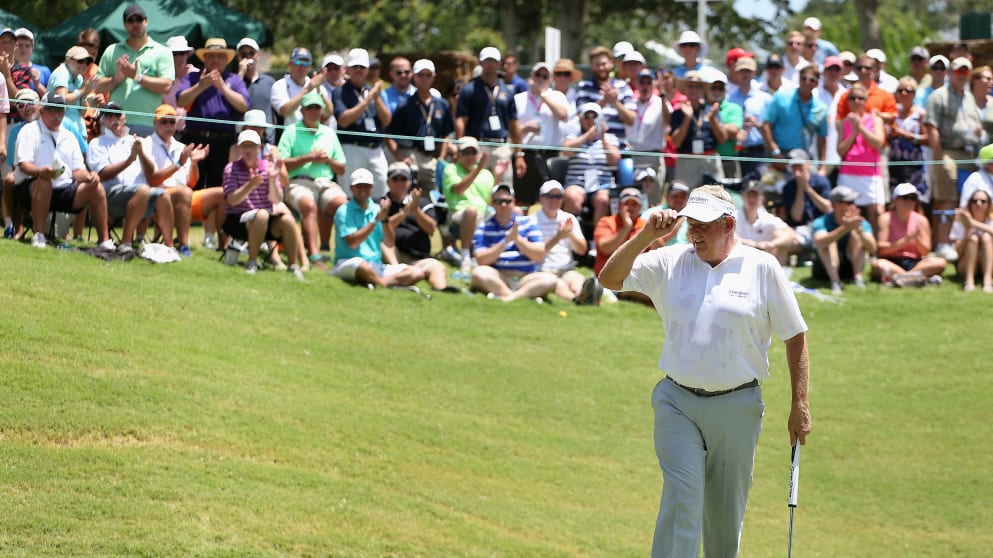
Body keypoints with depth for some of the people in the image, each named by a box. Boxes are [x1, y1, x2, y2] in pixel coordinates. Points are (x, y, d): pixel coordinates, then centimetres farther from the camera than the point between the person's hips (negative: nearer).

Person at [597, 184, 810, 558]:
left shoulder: (762, 268, -1)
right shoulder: (670, 262, 3)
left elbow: (795, 335, 3)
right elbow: (609, 278, -4)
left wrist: (800, 405, 0)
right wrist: (647, 236, -15)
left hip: (737, 406, 0)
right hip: (677, 404, 0)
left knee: (726, 511, 10)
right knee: (682, 499, -12)